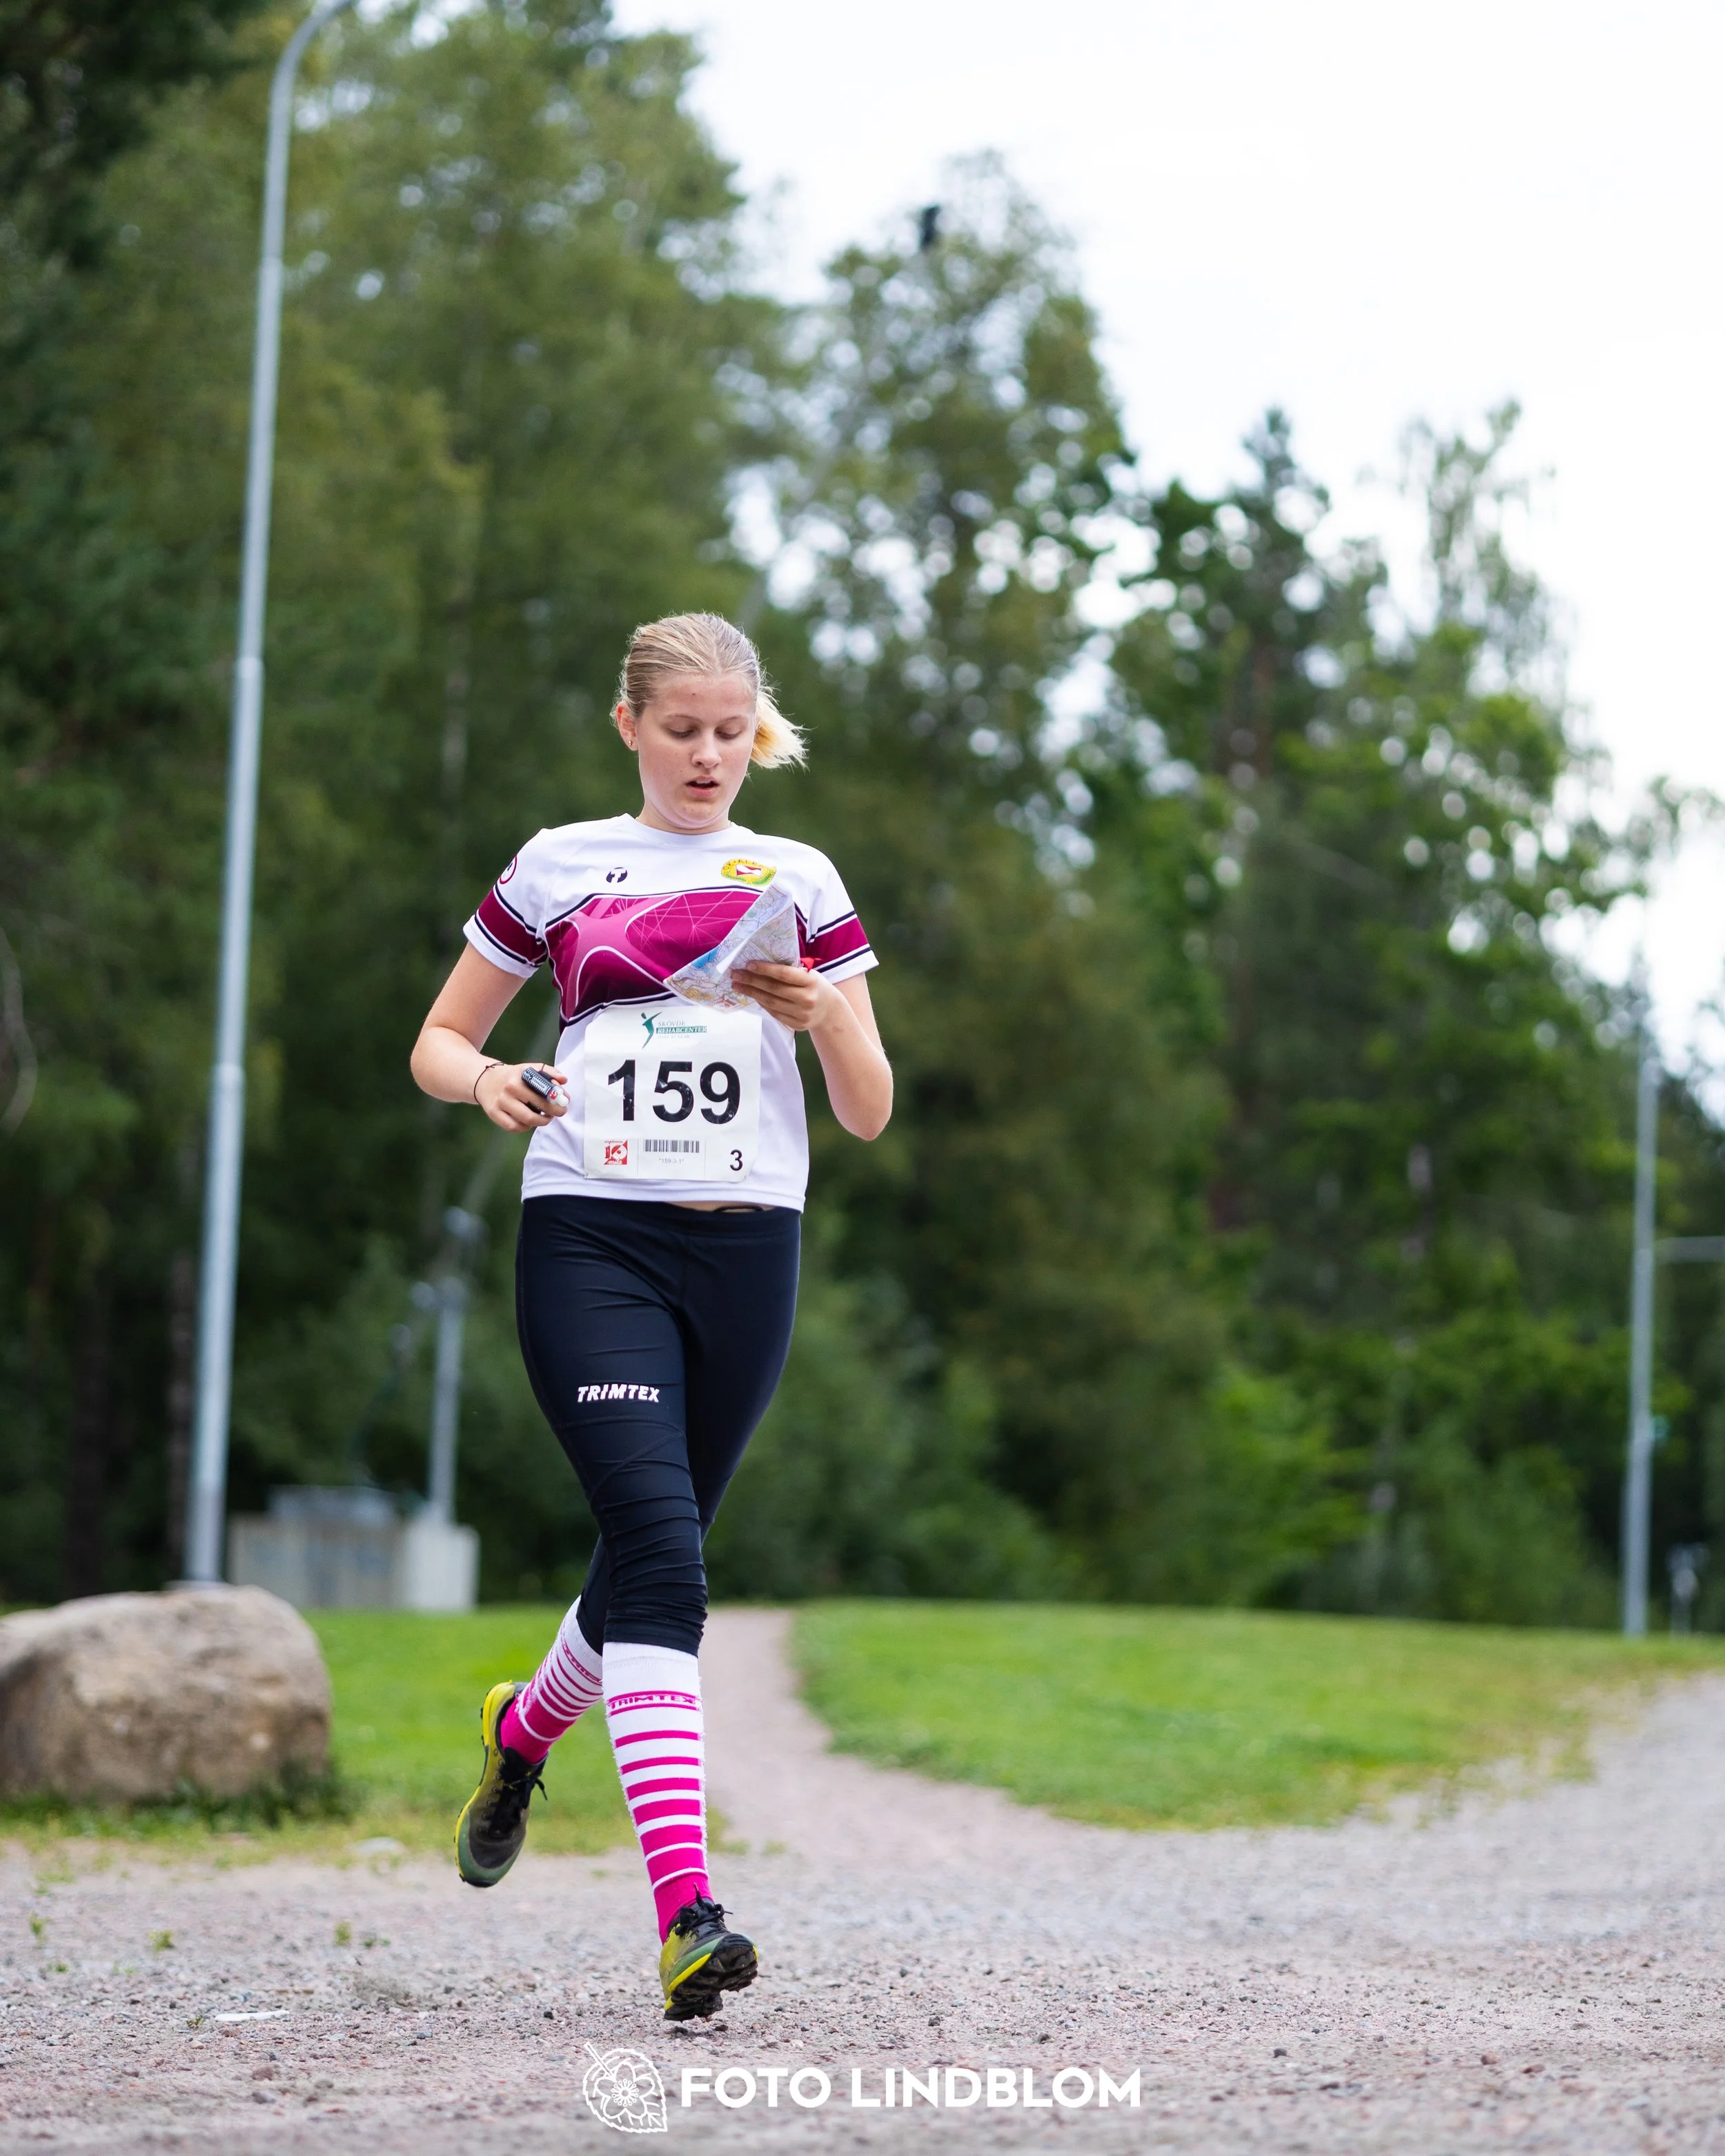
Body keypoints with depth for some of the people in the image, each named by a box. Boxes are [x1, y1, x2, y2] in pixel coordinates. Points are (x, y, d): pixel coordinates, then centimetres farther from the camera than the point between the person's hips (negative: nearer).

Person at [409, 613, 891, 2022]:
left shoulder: (798, 880, 14)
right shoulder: (559, 866, 12)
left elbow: (870, 1115, 11)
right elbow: (437, 1043, 17)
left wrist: (823, 1016, -9)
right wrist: (486, 1081, -6)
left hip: (746, 1248, 2)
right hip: (590, 1235, -2)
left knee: (654, 1559, 9)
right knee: (661, 1548, -18)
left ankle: (526, 1726, 43)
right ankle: (686, 1911, -25)